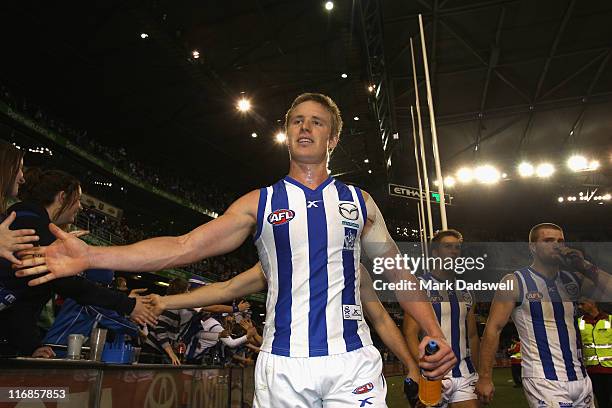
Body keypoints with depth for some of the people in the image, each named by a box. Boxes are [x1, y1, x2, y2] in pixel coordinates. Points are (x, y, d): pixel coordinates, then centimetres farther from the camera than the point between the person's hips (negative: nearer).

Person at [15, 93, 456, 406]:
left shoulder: (359, 201, 7)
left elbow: (397, 271, 10)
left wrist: (434, 332, -2)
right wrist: (90, 256, -13)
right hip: (282, 365, 0)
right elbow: (184, 246, -4)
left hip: (351, 361, 1)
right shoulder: (259, 203, 3)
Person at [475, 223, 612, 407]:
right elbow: (493, 329, -10)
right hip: (544, 383, -5)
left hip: (582, 379, 6)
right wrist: (484, 377, -14)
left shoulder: (573, 279, 8)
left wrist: (585, 267, -6)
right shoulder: (515, 282, -8)